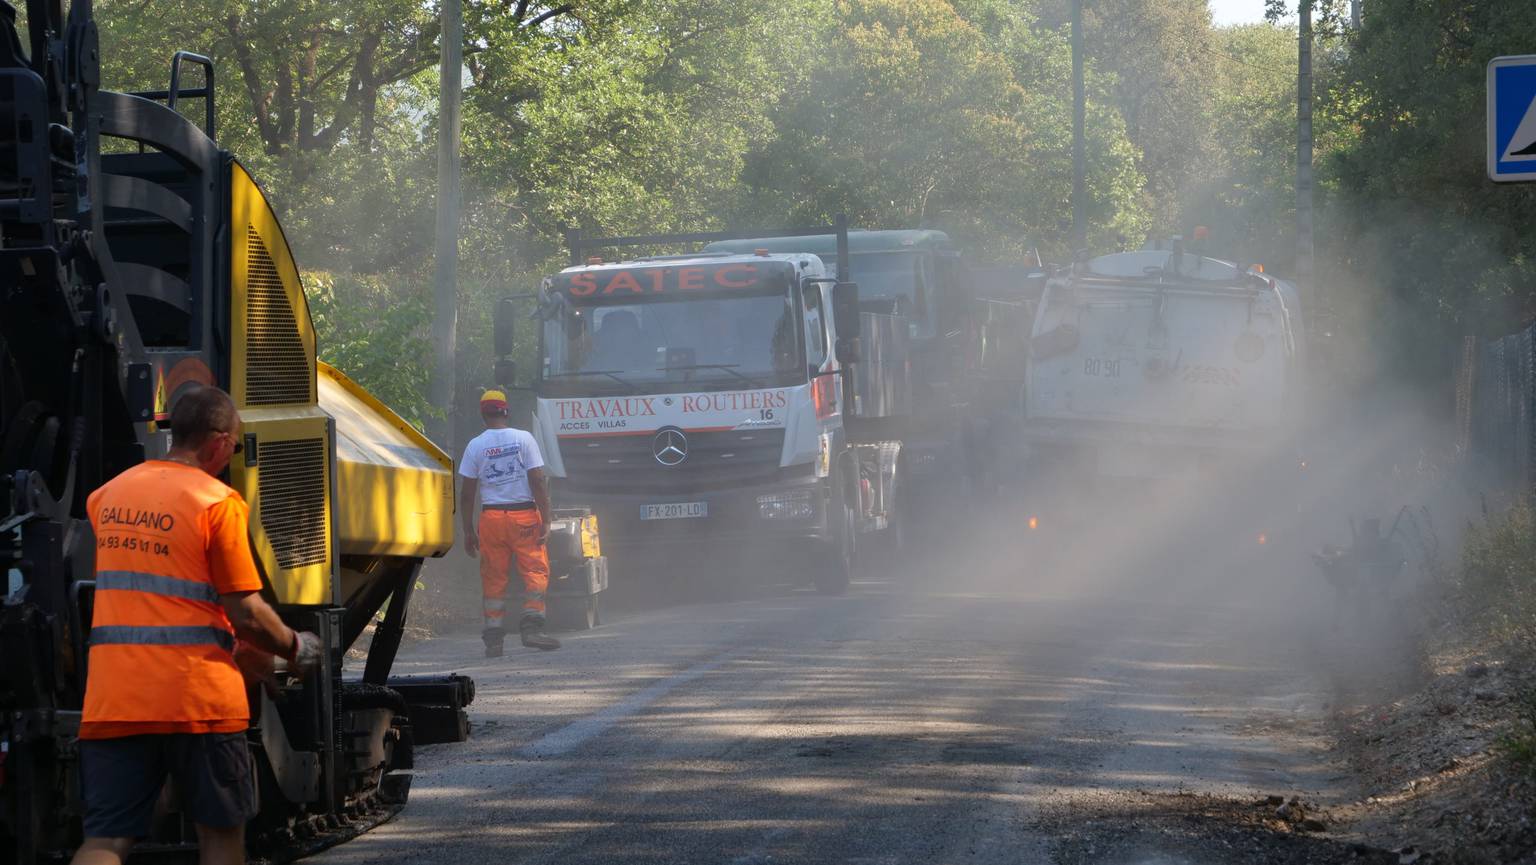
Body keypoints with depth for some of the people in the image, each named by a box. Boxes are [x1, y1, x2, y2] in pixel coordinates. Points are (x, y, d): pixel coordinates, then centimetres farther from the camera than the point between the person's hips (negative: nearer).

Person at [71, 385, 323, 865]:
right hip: (198, 697, -4)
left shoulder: (109, 495, 11)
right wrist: (295, 648, 10)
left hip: (112, 698, 4)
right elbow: (246, 614, -9)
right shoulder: (218, 502, -8)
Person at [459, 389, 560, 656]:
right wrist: (546, 521, -4)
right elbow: (538, 481, -5)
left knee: (493, 579, 6)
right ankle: (531, 626, -14)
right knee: (535, 571, 0)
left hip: (491, 518, 2)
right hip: (524, 514, -2)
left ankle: (494, 637, 5)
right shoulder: (523, 439, -1)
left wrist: (468, 531, 10)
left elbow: (467, 492, 4)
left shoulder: (475, 446, 3)